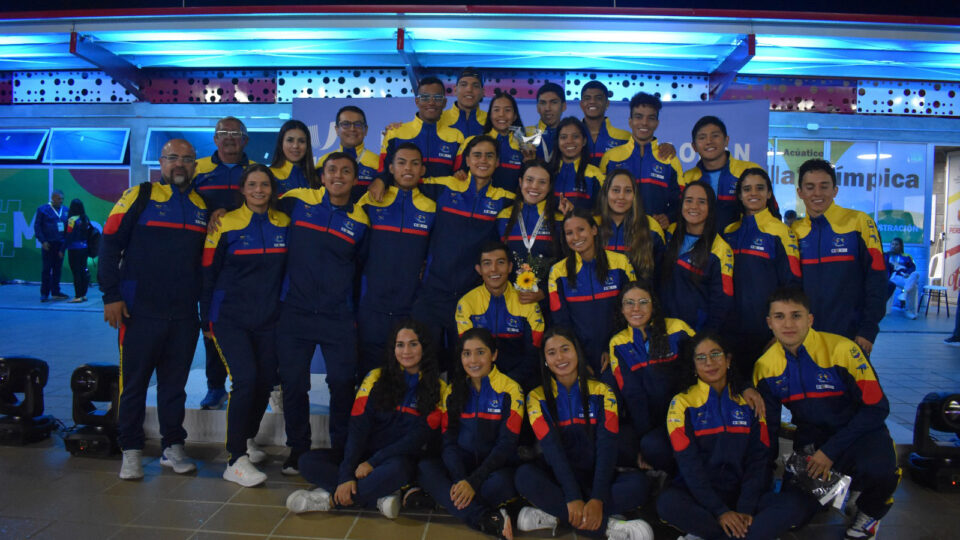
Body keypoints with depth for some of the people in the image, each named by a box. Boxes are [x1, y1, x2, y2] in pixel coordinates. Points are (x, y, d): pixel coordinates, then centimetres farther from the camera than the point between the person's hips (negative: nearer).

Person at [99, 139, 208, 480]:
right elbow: (110, 244, -5)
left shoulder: (203, 206, 11)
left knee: (175, 383, 11)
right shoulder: (139, 196, -1)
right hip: (139, 311, -3)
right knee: (134, 382, 4)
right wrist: (111, 295, -10)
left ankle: (173, 447, 21)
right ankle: (131, 451, 15)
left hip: (184, 314, 4)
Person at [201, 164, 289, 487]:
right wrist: (207, 318, 0)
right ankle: (235, 461, -7)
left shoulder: (284, 224, 7)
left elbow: (287, 270, 15)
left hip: (268, 320, 4)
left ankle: (247, 440, 33)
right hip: (230, 318, -4)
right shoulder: (225, 224, -3)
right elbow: (208, 273, 0)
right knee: (245, 380, -16)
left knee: (265, 382, 7)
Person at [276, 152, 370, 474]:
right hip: (295, 311, 0)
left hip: (339, 317, 1)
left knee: (343, 384, 3)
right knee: (293, 383, 6)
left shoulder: (360, 221, 4)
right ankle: (297, 449, 24)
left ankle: (342, 449, 22)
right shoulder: (297, 200, 0)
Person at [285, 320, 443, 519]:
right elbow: (357, 429, -6)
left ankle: (330, 499, -19)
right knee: (308, 461, -19)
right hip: (363, 455, 3)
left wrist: (372, 463, -15)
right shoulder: (376, 377, 3)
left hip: (400, 459, -2)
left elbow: (417, 438, -7)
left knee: (396, 469, -38)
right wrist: (346, 475, -19)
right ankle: (380, 498, -25)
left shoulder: (437, 388, 0)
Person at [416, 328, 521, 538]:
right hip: (460, 464, 3)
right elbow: (449, 441, 1)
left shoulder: (510, 390, -4)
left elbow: (506, 444, -10)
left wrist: (473, 482, -22)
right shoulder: (452, 390, 8)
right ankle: (488, 521, -36)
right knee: (424, 467, -28)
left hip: (494, 465, -3)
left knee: (500, 483, -38)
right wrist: (460, 481, -19)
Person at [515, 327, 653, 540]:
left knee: (639, 483, -28)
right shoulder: (537, 398, 0)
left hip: (594, 476, 1)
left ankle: (554, 516, -25)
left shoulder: (602, 393, 2)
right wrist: (573, 498, -27)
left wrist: (598, 499, -25)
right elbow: (552, 448, -13)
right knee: (525, 475, -33)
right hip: (557, 478, 0)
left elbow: (607, 446, -10)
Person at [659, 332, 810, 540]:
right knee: (668, 502, -34)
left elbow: (759, 460, 3)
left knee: (797, 502, -24)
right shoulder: (683, 403, 3)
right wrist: (720, 511, -17)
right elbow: (689, 464, -6)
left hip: (741, 493, 3)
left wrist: (746, 509, -12)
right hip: (699, 496, -2)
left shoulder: (748, 401, 11)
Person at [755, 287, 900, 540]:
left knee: (878, 471, -36)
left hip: (859, 432, -3)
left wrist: (831, 450, -21)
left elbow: (876, 407, -15)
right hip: (810, 436, 4)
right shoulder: (765, 367, -7)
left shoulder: (842, 349, -20)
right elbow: (768, 424, 5)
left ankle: (870, 512, 1)